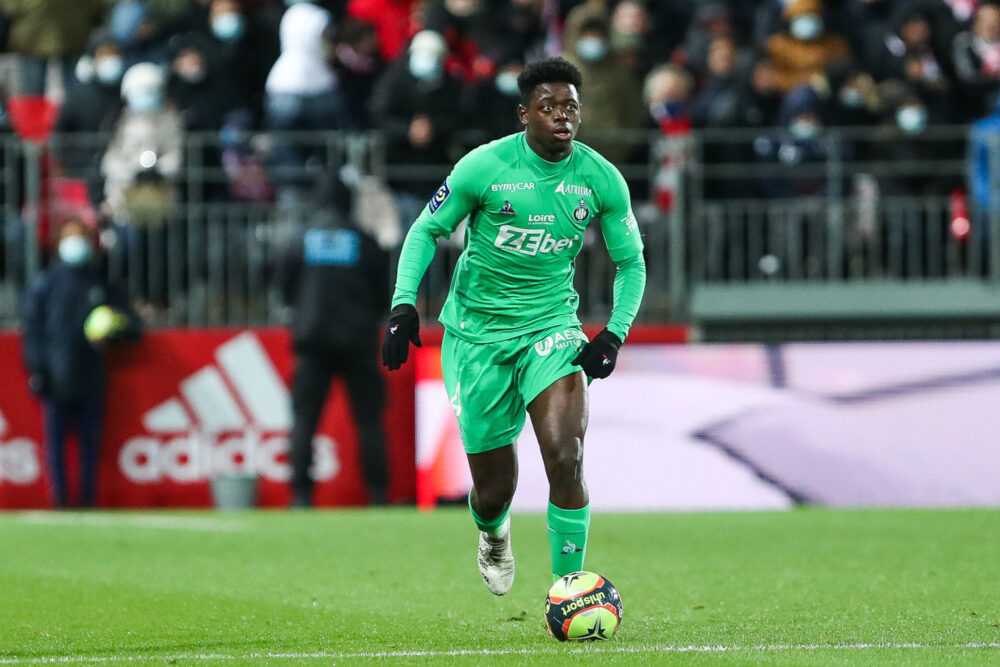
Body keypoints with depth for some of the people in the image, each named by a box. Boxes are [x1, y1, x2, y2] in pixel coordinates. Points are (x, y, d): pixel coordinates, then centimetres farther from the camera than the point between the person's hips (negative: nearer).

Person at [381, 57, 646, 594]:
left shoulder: (601, 179, -6)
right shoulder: (483, 167, -13)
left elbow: (631, 262, 6)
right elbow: (427, 229, 0)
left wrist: (615, 333, -8)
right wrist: (403, 304, -12)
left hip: (551, 326, 1)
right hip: (477, 333, -1)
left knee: (566, 457, -23)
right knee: (495, 486, 5)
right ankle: (493, 533, 43)